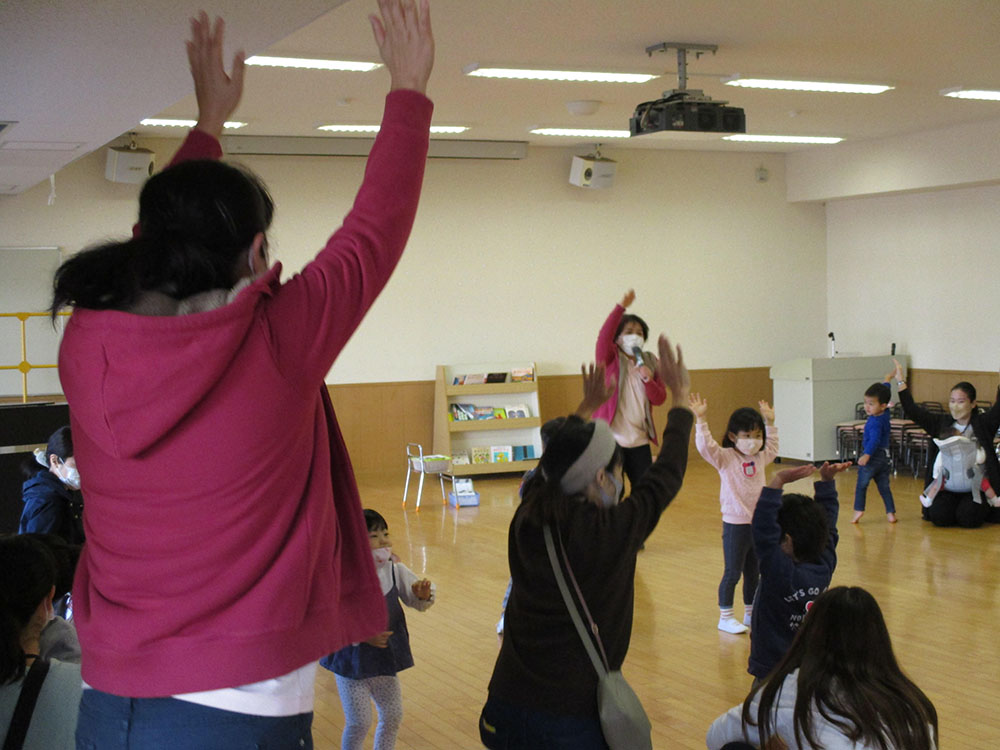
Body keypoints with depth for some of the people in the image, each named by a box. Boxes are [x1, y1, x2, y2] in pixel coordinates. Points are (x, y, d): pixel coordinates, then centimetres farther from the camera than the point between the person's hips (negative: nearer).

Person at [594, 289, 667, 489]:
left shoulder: (650, 362, 10)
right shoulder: (610, 360, -2)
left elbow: (660, 399, 5)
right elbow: (604, 336, -23)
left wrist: (648, 380, -15)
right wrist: (621, 307, -32)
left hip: (639, 442, 4)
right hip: (611, 440, -4)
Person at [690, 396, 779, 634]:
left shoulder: (760, 457, 8)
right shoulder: (724, 458, -10)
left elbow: (772, 445, 28)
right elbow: (705, 446, -25)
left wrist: (769, 422, 24)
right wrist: (700, 420, -33)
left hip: (760, 523, 6)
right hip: (736, 524, -6)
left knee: (753, 573, 15)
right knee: (732, 573, 1)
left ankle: (751, 615, 27)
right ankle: (725, 617, 10)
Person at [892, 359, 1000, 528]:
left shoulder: (983, 424, -2)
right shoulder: (941, 424, 5)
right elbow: (913, 412, 1)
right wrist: (901, 382, -4)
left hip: (976, 490, -2)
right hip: (947, 490, 2)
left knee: (968, 518, -22)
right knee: (939, 517, -21)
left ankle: (985, 511, 14)